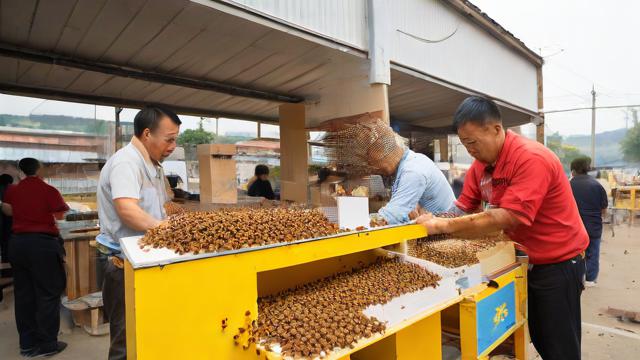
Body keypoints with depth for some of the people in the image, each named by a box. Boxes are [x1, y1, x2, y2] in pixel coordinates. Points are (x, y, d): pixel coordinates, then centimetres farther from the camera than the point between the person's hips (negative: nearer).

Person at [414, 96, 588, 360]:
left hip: (559, 262, -7)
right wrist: (432, 220, -22)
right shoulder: (480, 165, -4)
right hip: (526, 260, 7)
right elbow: (463, 209, -3)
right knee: (538, 338, 20)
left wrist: (443, 226, -33)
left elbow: (507, 217, -34)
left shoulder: (532, 159, -28)